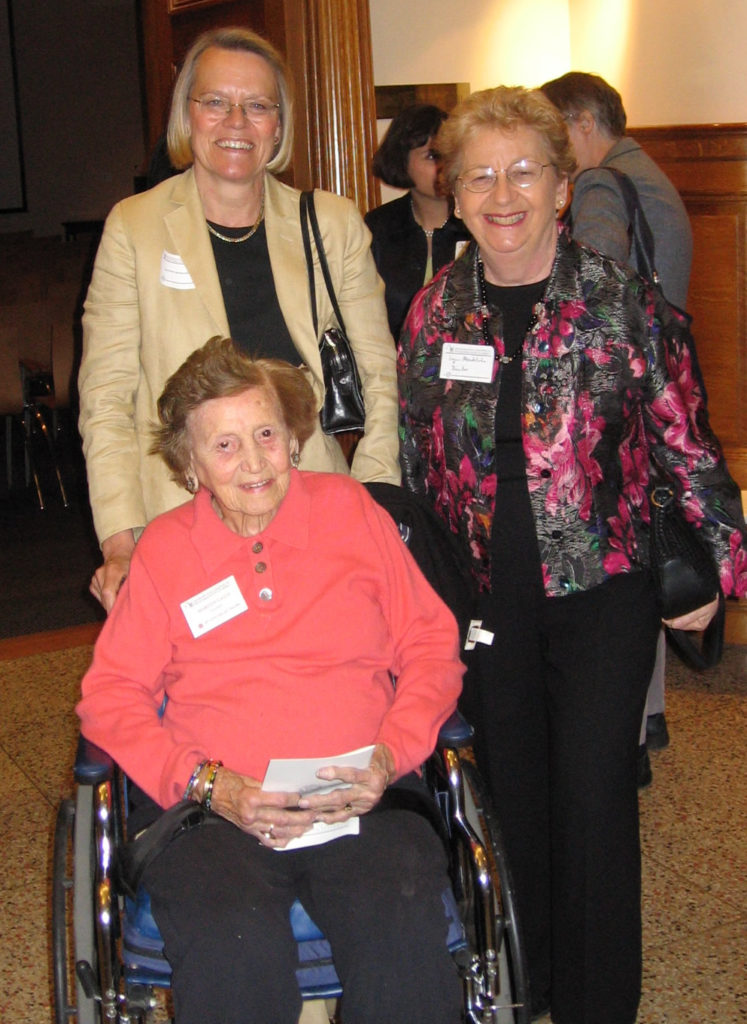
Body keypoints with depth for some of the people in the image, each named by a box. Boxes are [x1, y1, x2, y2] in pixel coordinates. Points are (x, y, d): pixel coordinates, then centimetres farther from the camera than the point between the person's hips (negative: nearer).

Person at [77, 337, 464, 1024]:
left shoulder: (351, 510, 13)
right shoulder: (163, 550, 11)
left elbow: (432, 646, 12)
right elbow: (111, 694, 7)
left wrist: (392, 755, -6)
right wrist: (209, 785, -9)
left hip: (363, 800, 1)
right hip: (211, 806, 0)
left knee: (405, 941, -30)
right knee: (233, 953, -31)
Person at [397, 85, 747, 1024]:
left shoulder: (623, 300, -8)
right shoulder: (435, 311, 2)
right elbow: (411, 455, 10)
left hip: (601, 589, -3)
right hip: (484, 594, 3)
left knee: (594, 798, 0)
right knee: (509, 792, 14)